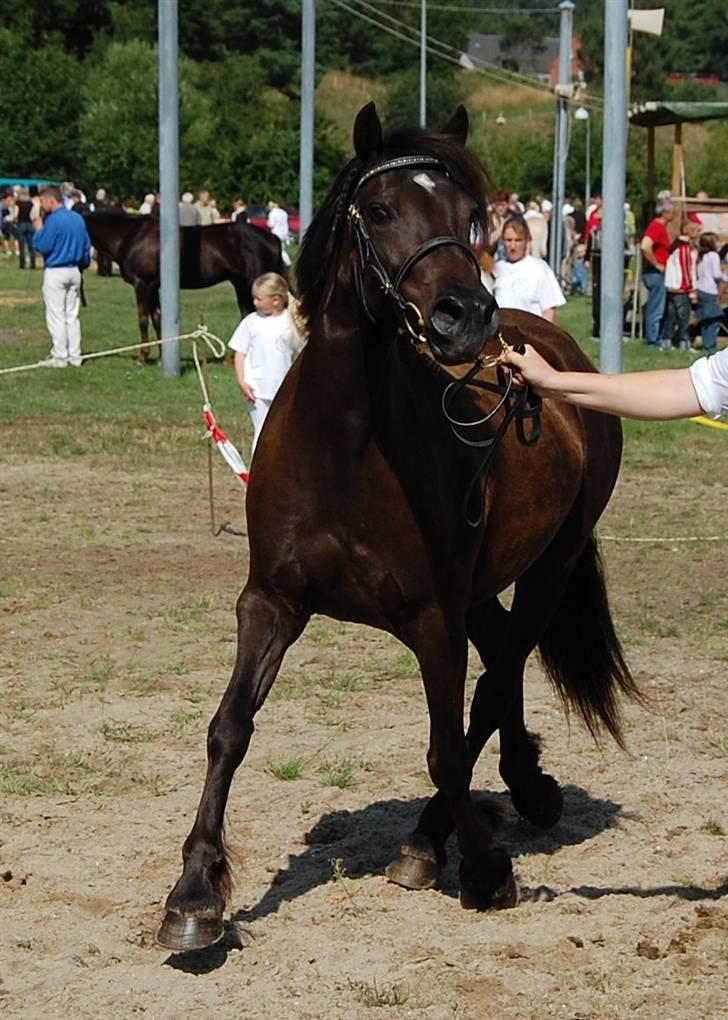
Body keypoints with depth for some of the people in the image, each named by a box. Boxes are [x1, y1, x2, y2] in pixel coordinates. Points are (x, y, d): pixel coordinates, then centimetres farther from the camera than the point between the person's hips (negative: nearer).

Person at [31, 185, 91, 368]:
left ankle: (59, 356, 0)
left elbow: (42, 246, -18)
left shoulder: (54, 220, -17)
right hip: (74, 271, 8)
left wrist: (38, 229, -3)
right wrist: (83, 264, 23)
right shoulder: (78, 219, 8)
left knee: (56, 316, -1)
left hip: (55, 272, -8)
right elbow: (87, 246, 13)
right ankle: (75, 355, 14)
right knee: (72, 315, 13)